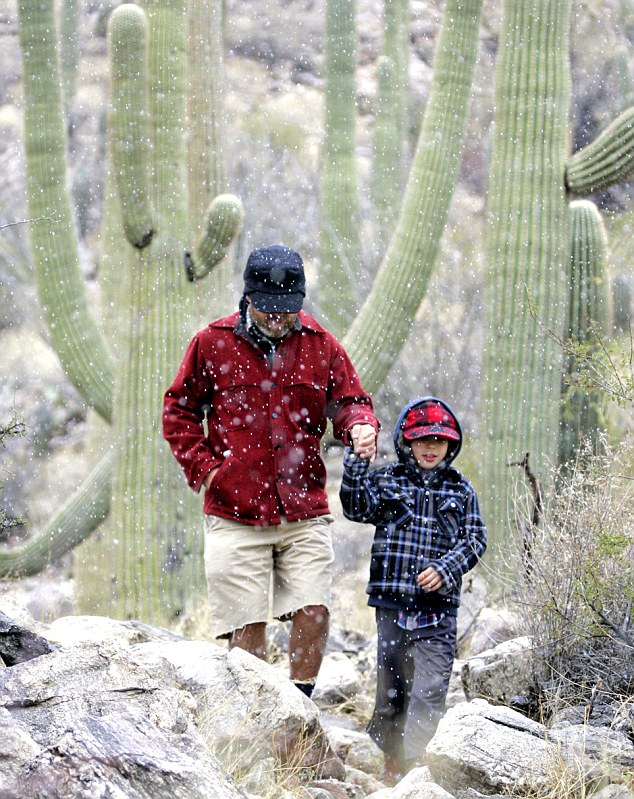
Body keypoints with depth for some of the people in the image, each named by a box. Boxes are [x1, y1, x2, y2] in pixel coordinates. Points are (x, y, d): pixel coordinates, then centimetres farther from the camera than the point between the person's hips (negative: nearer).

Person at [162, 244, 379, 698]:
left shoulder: (321, 346, 8)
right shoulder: (213, 343, 3)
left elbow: (349, 401, 9)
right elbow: (179, 410, 11)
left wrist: (361, 426, -15)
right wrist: (204, 466, -1)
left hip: (304, 511, 1)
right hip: (235, 513, -1)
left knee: (314, 611, -10)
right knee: (247, 625, -3)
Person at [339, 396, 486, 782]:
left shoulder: (461, 489, 9)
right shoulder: (387, 479, 7)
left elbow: (475, 540, 6)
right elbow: (357, 508, -9)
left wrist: (445, 569, -10)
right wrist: (357, 461, -21)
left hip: (439, 608, 0)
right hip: (392, 604, 0)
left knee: (430, 692, -11)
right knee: (391, 687, 8)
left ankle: (413, 765, -11)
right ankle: (391, 761, 21)